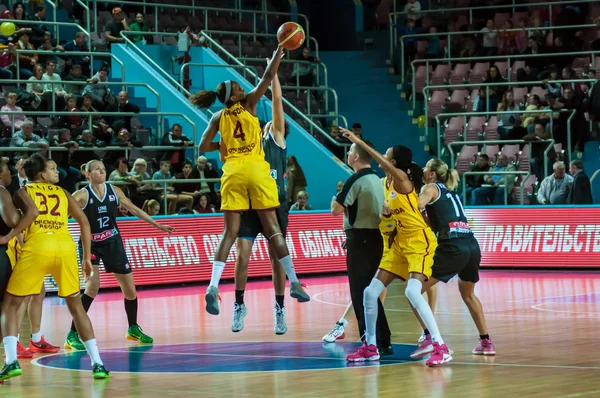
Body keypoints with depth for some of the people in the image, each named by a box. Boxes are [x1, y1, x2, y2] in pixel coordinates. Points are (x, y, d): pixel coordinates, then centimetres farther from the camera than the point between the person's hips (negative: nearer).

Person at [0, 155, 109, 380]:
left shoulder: (23, 192, 16)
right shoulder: (62, 193, 25)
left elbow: (32, 212, -7)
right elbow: (84, 221, 15)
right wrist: (87, 258, 20)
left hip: (37, 248, -3)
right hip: (66, 247, 3)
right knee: (76, 306, 19)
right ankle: (97, 364, 11)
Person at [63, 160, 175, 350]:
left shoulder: (114, 191, 1)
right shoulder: (82, 195, -13)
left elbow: (134, 209, 12)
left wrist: (157, 225, 13)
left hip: (113, 243, 5)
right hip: (91, 244, -5)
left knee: (129, 288, 8)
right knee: (92, 287, -21)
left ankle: (134, 329, 32)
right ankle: (72, 336, -16)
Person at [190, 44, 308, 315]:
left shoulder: (218, 117, 10)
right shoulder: (248, 103, 3)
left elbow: (203, 146, 6)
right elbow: (268, 77, 1)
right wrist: (279, 51, 12)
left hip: (232, 172, 2)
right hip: (256, 170, -2)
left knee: (230, 232, 0)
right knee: (272, 227, 3)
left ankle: (213, 286, -16)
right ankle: (294, 283, 3)